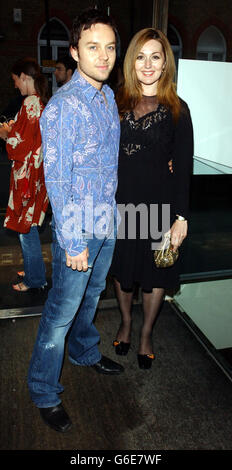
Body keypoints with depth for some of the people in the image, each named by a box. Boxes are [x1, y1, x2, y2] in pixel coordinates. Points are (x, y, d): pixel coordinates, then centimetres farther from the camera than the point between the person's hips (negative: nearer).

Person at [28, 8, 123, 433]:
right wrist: (73, 243, -19)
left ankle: (85, 352, 49)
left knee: (92, 294, 24)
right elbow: (57, 181, -20)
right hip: (78, 227, -7)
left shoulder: (109, 96, 7)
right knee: (62, 310, 4)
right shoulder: (63, 106, -18)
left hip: (108, 222, 8)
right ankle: (44, 394, 25)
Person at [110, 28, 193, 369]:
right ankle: (125, 322, 42)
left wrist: (181, 217, -11)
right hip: (121, 201, 2)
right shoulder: (117, 103, 4)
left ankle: (146, 333, 34)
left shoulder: (177, 109, -3)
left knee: (156, 272, 10)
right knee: (122, 267, 15)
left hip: (160, 203, -2)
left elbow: (184, 167, -5)